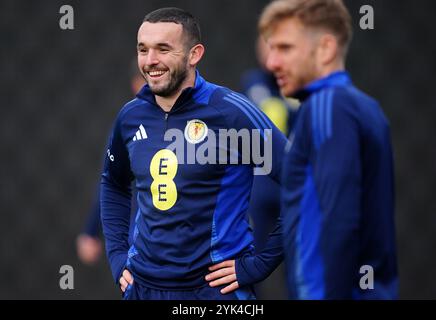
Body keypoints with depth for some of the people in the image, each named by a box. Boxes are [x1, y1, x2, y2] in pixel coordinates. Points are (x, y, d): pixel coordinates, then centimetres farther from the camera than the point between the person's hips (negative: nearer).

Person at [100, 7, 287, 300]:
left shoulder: (230, 112, -12)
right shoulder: (131, 116, 4)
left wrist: (260, 264, -13)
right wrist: (117, 255, 12)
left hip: (213, 287, -5)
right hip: (142, 286, 5)